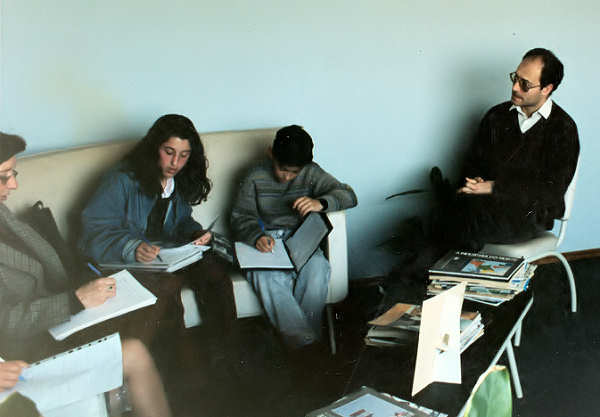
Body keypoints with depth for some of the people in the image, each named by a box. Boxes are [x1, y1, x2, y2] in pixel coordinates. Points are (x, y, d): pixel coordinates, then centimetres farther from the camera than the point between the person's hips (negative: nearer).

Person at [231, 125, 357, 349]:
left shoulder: (311, 173, 4)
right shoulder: (256, 177, 3)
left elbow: (348, 195, -2)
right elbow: (240, 217, 2)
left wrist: (321, 203, -24)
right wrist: (257, 236, -21)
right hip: (266, 243, -1)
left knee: (317, 269, -34)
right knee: (265, 276, -35)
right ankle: (305, 342, -35)